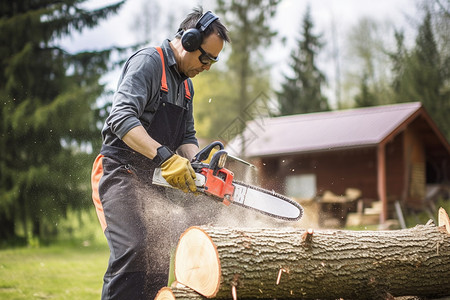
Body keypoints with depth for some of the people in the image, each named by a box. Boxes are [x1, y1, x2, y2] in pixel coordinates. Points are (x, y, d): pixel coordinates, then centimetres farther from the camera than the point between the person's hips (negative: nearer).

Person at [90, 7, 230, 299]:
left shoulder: (185, 84, 17)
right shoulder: (148, 62, -12)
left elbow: (187, 137, 15)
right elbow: (122, 117, -25)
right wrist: (165, 157, -33)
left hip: (152, 180, 9)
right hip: (120, 173, -9)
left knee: (159, 254, 5)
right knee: (134, 248, -24)